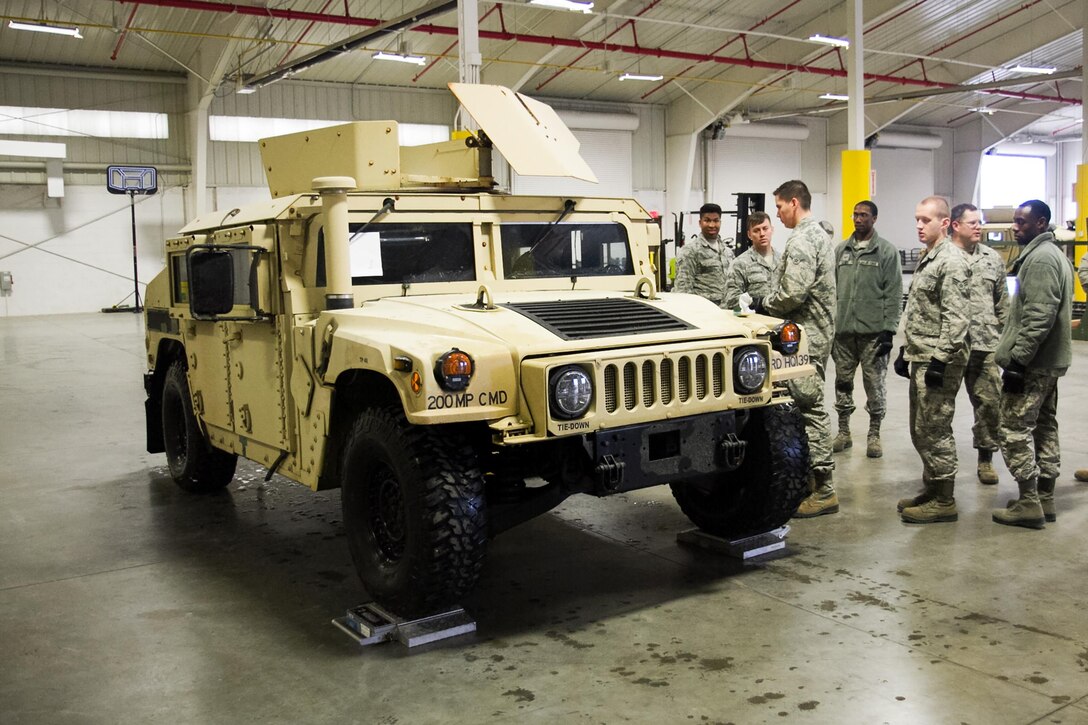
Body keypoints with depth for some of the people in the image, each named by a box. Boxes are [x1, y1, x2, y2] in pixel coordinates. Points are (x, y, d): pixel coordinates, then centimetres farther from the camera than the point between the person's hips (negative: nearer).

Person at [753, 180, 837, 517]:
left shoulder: (801, 241, -16)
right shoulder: (819, 234, 17)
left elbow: (791, 294, -24)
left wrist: (762, 304, -6)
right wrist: (767, 302, 15)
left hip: (805, 336, -11)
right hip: (818, 330, 11)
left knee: (810, 406, -8)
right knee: (810, 405, 15)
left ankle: (823, 489, -5)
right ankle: (811, 474, 24)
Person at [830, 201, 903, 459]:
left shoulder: (887, 251, -2)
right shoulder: (841, 250, 11)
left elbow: (893, 294, -6)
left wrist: (888, 329, -12)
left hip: (873, 331, -4)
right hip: (843, 330, 4)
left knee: (874, 384, 2)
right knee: (843, 382, 9)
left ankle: (874, 435, 12)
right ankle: (843, 432, 20)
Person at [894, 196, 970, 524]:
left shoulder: (951, 262, -14)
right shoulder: (927, 258, 17)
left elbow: (955, 318, -20)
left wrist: (941, 361, -22)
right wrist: (906, 352, 21)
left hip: (939, 361, -10)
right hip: (920, 359, 10)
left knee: (934, 430, -5)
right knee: (921, 429, 15)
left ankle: (944, 502, 4)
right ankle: (931, 488, 26)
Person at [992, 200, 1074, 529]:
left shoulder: (1040, 258, -16)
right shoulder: (1053, 254, 17)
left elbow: (1039, 317, -24)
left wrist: (1017, 358, -23)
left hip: (1032, 364, -11)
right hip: (1050, 361, 11)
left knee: (1015, 430, -5)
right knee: (1045, 428, 13)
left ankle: (1029, 504, -1)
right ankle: (1045, 500, 21)